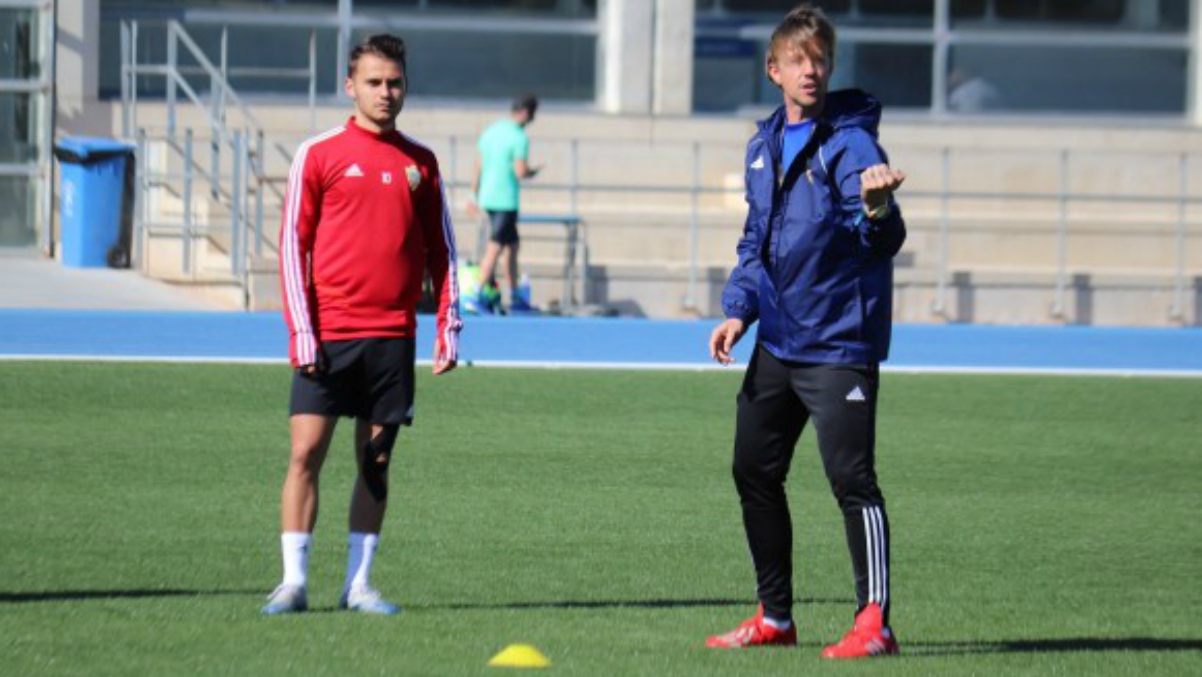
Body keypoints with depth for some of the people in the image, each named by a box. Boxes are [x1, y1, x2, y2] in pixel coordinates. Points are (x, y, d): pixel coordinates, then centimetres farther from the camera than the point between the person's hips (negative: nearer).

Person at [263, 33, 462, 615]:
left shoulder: (420, 163, 10)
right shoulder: (319, 154, 1)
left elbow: (441, 250, 13)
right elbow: (293, 245, 0)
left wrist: (448, 327, 4)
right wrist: (301, 332, -8)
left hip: (392, 337, 3)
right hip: (327, 335, -3)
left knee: (376, 460, 4)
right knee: (306, 452, -6)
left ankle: (359, 583, 9)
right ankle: (293, 582, -4)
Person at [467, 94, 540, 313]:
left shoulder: (490, 131, 10)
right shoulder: (519, 138, -14)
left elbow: (478, 167, 13)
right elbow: (520, 172, -19)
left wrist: (474, 196, 18)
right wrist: (533, 172, 3)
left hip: (488, 197, 8)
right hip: (506, 200, -8)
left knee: (513, 244, 17)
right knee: (495, 248, -5)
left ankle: (514, 297, 19)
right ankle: (481, 296, -8)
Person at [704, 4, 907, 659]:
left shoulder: (850, 141, -12)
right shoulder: (764, 145, 10)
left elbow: (882, 240, -25)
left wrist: (877, 208, -48)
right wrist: (738, 309, 10)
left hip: (839, 341, -8)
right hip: (778, 341, 8)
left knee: (850, 477, -13)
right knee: (754, 472, 13)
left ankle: (874, 622, -12)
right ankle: (774, 617, 25)